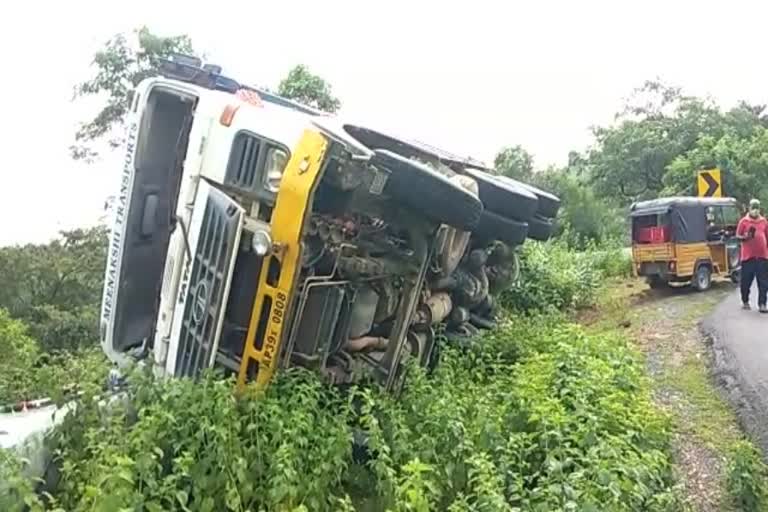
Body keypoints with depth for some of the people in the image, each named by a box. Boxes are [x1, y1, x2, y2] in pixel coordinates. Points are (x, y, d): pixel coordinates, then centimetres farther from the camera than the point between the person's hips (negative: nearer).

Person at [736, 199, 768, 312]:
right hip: (748, 256, -2)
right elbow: (737, 236, 1)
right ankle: (745, 301, 21)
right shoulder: (743, 221, 1)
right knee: (746, 281, 5)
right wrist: (745, 237, -19)